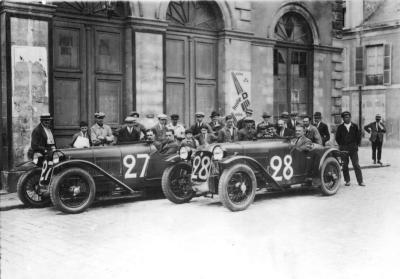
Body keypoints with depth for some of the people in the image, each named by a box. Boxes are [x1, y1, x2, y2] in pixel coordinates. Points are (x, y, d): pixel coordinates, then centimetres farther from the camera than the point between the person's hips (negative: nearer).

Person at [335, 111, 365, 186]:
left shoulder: (355, 126, 5)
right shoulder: (340, 127, 4)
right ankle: (347, 181, 11)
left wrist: (357, 144, 4)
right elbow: (337, 137, 10)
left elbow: (358, 136, 10)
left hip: (353, 148, -1)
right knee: (345, 165, 2)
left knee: (356, 165, -4)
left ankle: (360, 181, 0)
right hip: (343, 149, 1)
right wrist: (341, 145, 5)